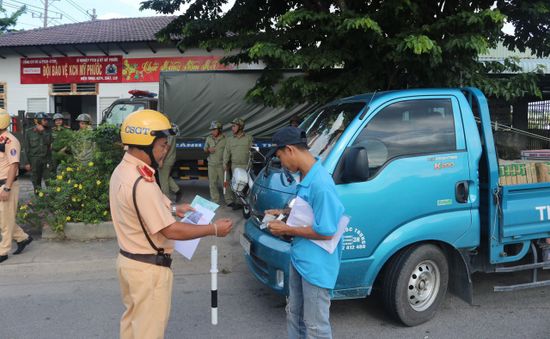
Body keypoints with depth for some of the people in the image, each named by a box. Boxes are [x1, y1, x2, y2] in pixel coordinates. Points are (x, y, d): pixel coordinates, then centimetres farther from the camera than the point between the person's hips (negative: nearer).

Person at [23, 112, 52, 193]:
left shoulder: (48, 130, 3)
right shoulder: (29, 132, -1)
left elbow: (48, 142, -2)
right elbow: (26, 148, 0)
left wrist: (42, 132, -7)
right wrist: (27, 162, -1)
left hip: (46, 158, 1)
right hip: (34, 159, 0)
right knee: (36, 181, 8)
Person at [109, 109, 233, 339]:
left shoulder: (122, 170, 3)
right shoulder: (141, 183, -28)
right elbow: (171, 231, -25)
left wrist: (172, 208, 14)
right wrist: (214, 229, -15)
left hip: (129, 260, 10)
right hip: (148, 268, -10)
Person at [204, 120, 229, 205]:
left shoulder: (225, 139, -7)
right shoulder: (209, 138, 7)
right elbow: (205, 149, 17)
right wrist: (208, 150, -7)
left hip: (221, 165, -5)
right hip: (211, 165, 5)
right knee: (212, 183, 9)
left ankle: (229, 200, 7)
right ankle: (215, 201, 20)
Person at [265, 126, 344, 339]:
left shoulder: (320, 184, -28)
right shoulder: (306, 176, 2)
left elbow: (325, 232, -25)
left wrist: (287, 230, -17)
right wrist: (283, 212, 6)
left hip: (316, 265, -9)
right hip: (299, 258, 9)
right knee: (294, 314, 25)